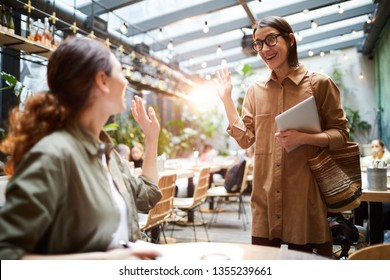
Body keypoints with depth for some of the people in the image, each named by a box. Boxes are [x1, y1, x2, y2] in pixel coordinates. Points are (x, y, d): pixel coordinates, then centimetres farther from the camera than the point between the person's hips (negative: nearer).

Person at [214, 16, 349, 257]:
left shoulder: (319, 83, -2)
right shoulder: (256, 90, 9)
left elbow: (341, 135, -2)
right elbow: (245, 138, 6)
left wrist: (303, 138, -19)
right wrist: (226, 98, 1)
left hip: (305, 194, -3)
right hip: (265, 196, 3)